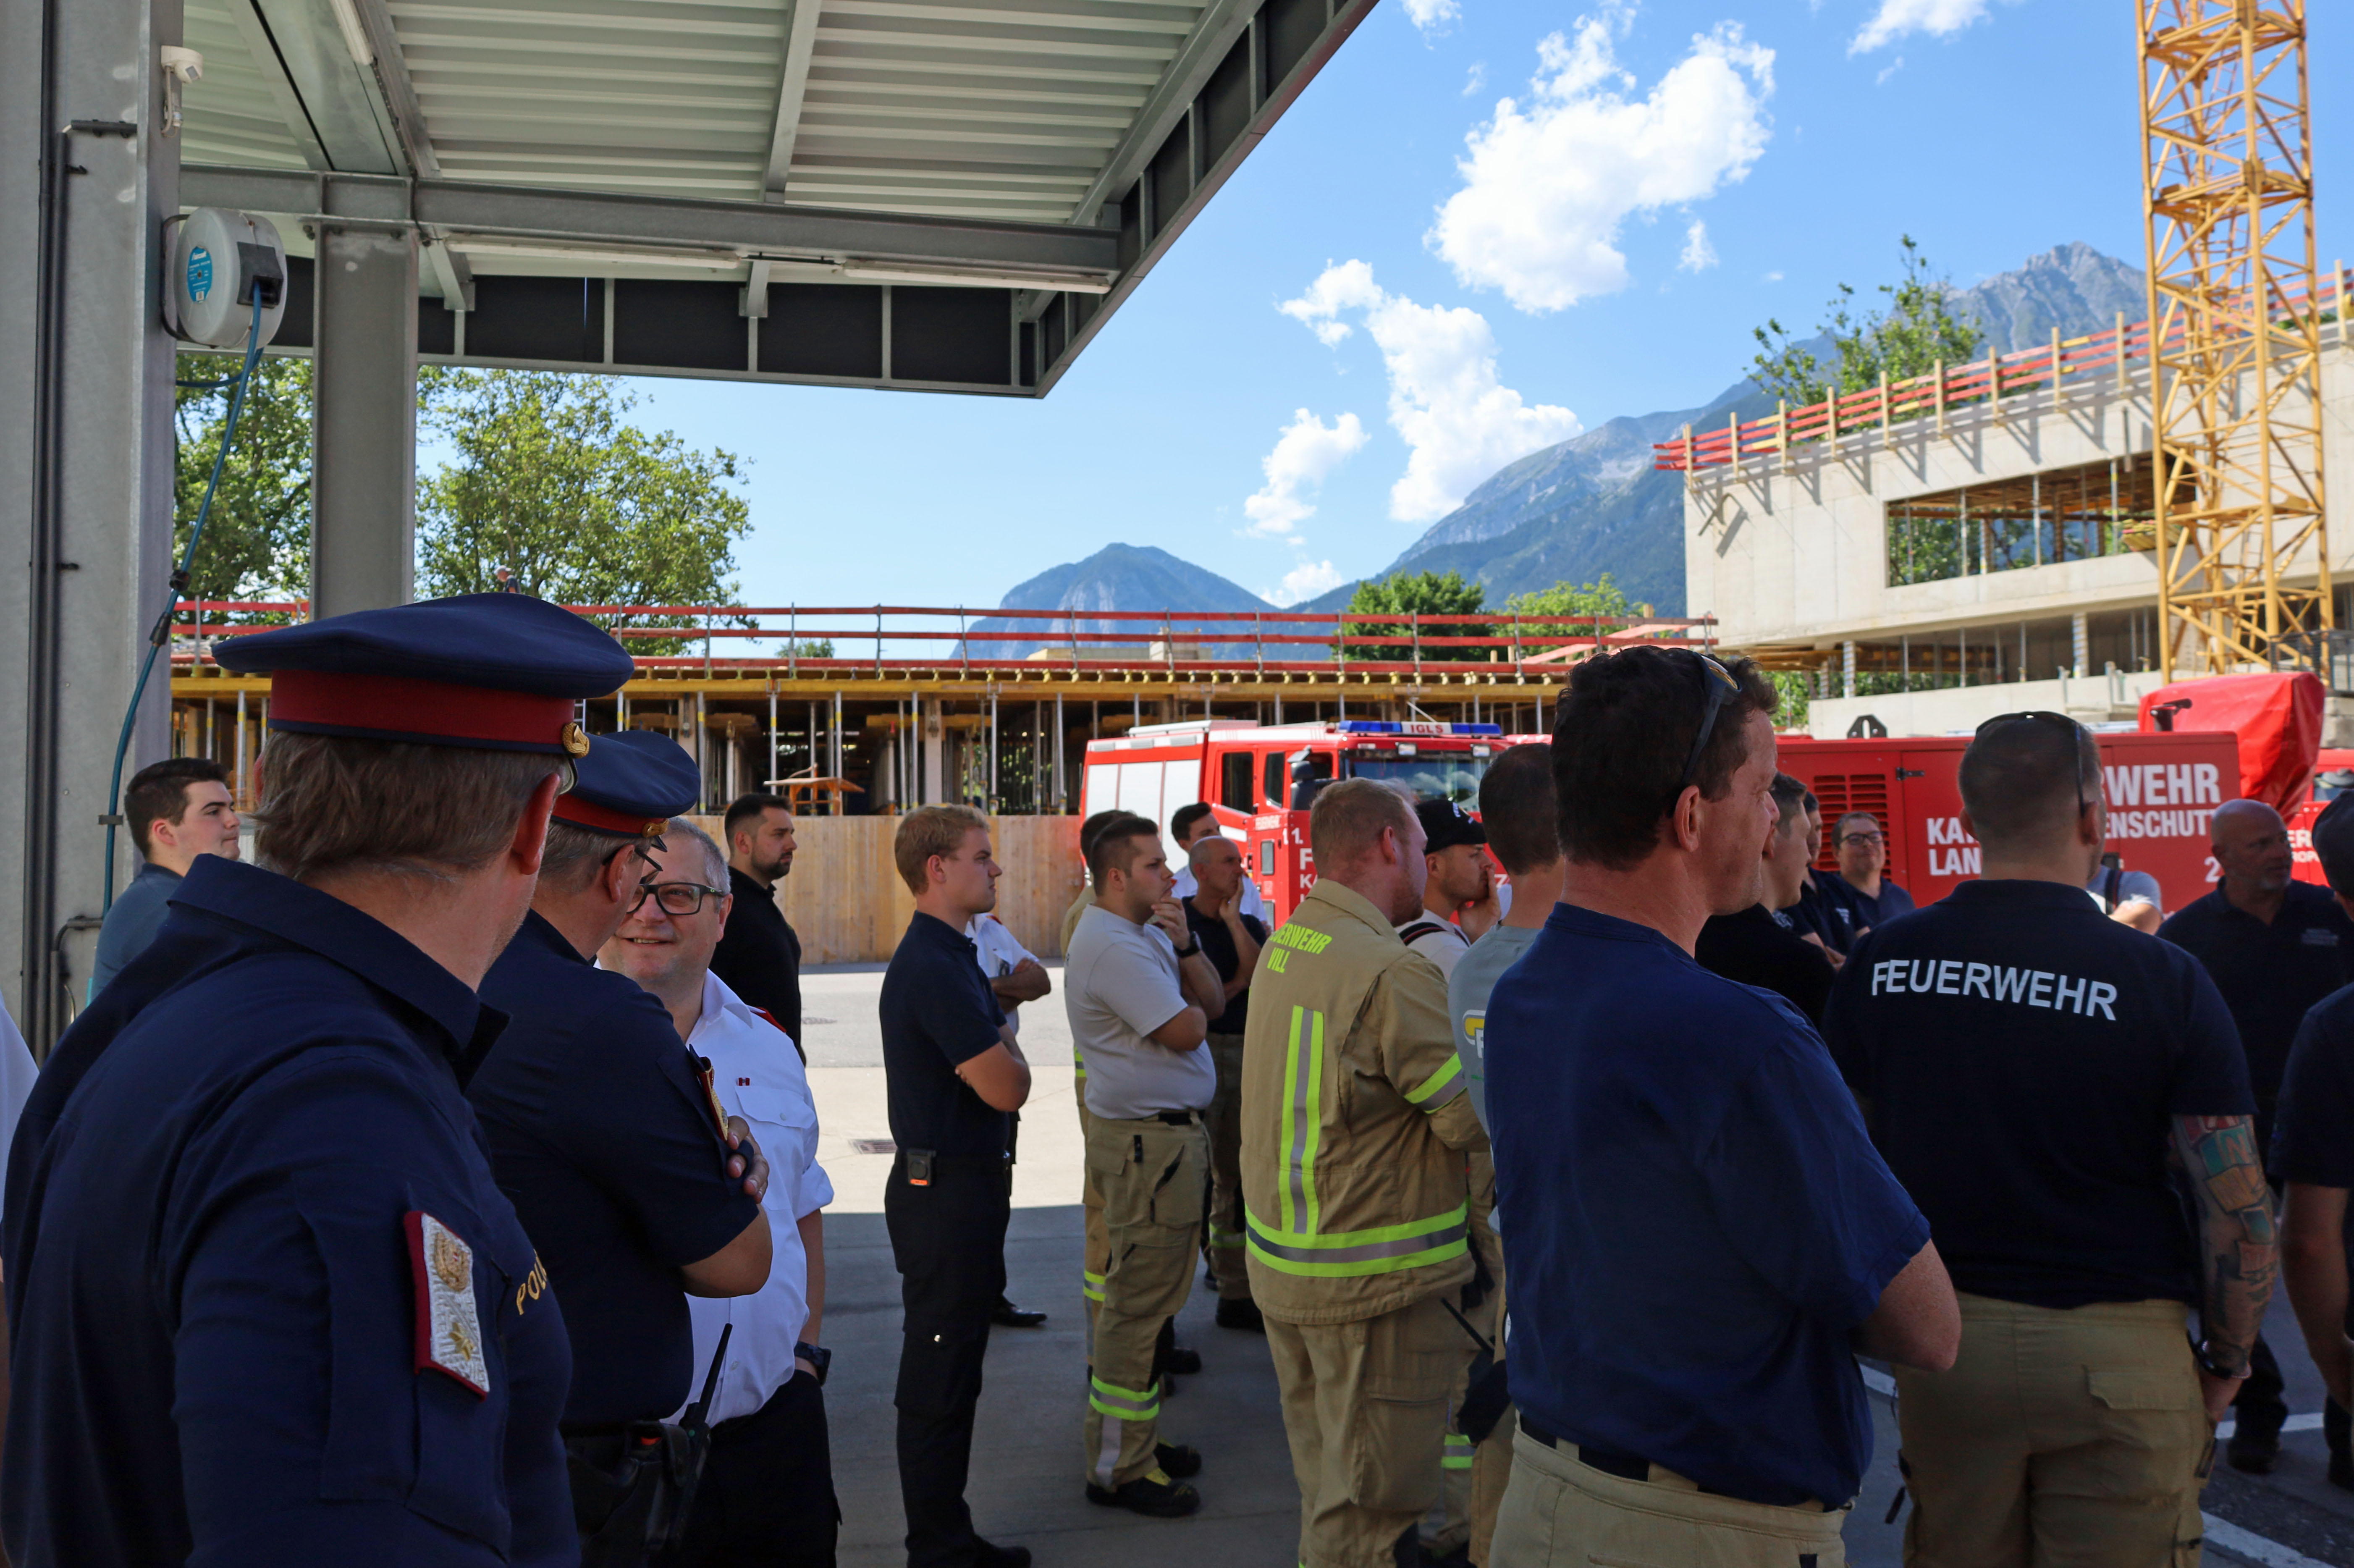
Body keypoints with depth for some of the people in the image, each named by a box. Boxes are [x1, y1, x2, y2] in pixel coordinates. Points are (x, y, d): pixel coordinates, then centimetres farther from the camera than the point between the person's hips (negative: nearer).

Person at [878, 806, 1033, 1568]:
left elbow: (998, 1081, 19)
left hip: (962, 1185, 10)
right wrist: (1010, 1049, -2)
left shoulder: (950, 956, 13)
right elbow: (1006, 1087, -21)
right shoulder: (933, 969, -21)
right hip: (945, 1195, -10)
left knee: (951, 1374, 16)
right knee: (938, 1381, -1)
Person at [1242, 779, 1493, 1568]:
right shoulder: (1392, 972, -21)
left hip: (1282, 1262, 9)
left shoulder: (1284, 946, 7)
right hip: (1372, 1281, -9)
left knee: (1325, 1485, 22)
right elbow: (1473, 1119, -20)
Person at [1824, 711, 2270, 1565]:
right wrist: (2228, 1359, 5)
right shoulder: (2164, 981, -11)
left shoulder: (1882, 961, -2)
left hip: (1942, 1335, 3)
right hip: (2117, 1350, -3)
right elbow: (2240, 1213, -10)